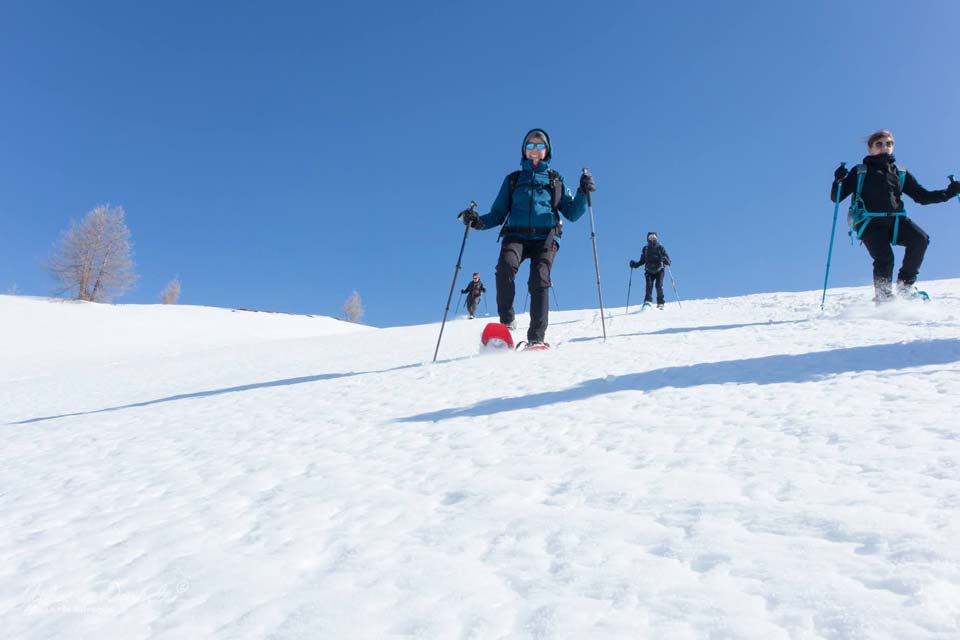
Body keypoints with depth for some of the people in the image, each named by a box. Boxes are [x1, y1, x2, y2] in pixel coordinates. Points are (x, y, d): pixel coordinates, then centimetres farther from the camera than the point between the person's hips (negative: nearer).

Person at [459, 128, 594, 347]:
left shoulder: (556, 181, 23)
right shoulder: (513, 180, 23)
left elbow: (572, 213, 16)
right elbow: (498, 214, 18)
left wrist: (583, 193, 0)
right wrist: (478, 222, 0)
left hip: (545, 238, 0)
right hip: (516, 235, 0)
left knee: (539, 280, -22)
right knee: (506, 267, -30)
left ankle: (536, 338, -23)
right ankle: (506, 322, -19)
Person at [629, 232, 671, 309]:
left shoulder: (660, 248, 3)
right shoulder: (645, 249, 12)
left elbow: (668, 260, -1)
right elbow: (642, 261, 21)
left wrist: (664, 259, -25)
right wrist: (635, 264, 4)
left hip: (659, 270, -2)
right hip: (649, 271, 2)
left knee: (659, 285, -16)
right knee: (649, 285, -18)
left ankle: (660, 303, -11)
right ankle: (648, 300, -20)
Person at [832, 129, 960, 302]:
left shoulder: (901, 173, 22)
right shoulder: (860, 172, 12)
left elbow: (922, 196, 21)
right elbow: (836, 197, 6)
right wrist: (839, 181, -14)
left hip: (895, 220, 4)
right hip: (870, 223, -4)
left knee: (920, 239, -22)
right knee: (885, 258, -23)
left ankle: (905, 285, -7)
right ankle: (884, 300, -10)